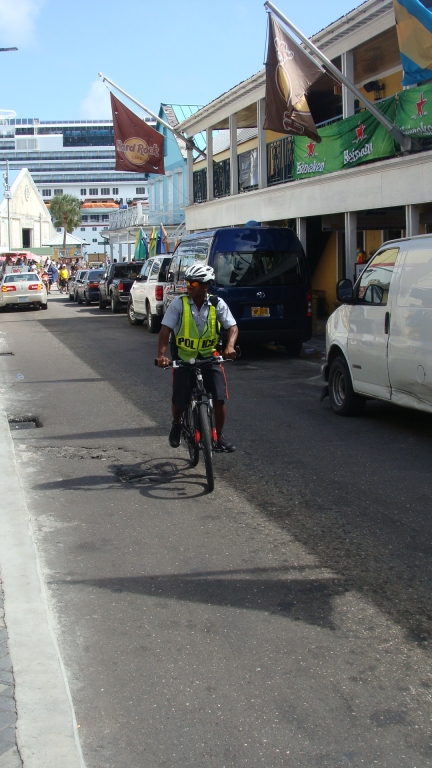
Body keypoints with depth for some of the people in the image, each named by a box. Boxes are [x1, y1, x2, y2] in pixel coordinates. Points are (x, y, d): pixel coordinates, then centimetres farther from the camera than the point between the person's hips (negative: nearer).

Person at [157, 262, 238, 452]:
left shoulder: (217, 304, -6)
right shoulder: (178, 303, -10)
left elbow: (232, 327, -8)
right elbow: (166, 329, -14)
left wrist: (230, 346, -29)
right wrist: (161, 354, -28)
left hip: (210, 358, 1)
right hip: (184, 359, -1)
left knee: (219, 399, -9)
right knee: (179, 400, -1)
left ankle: (219, 436, 12)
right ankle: (176, 425, 33)